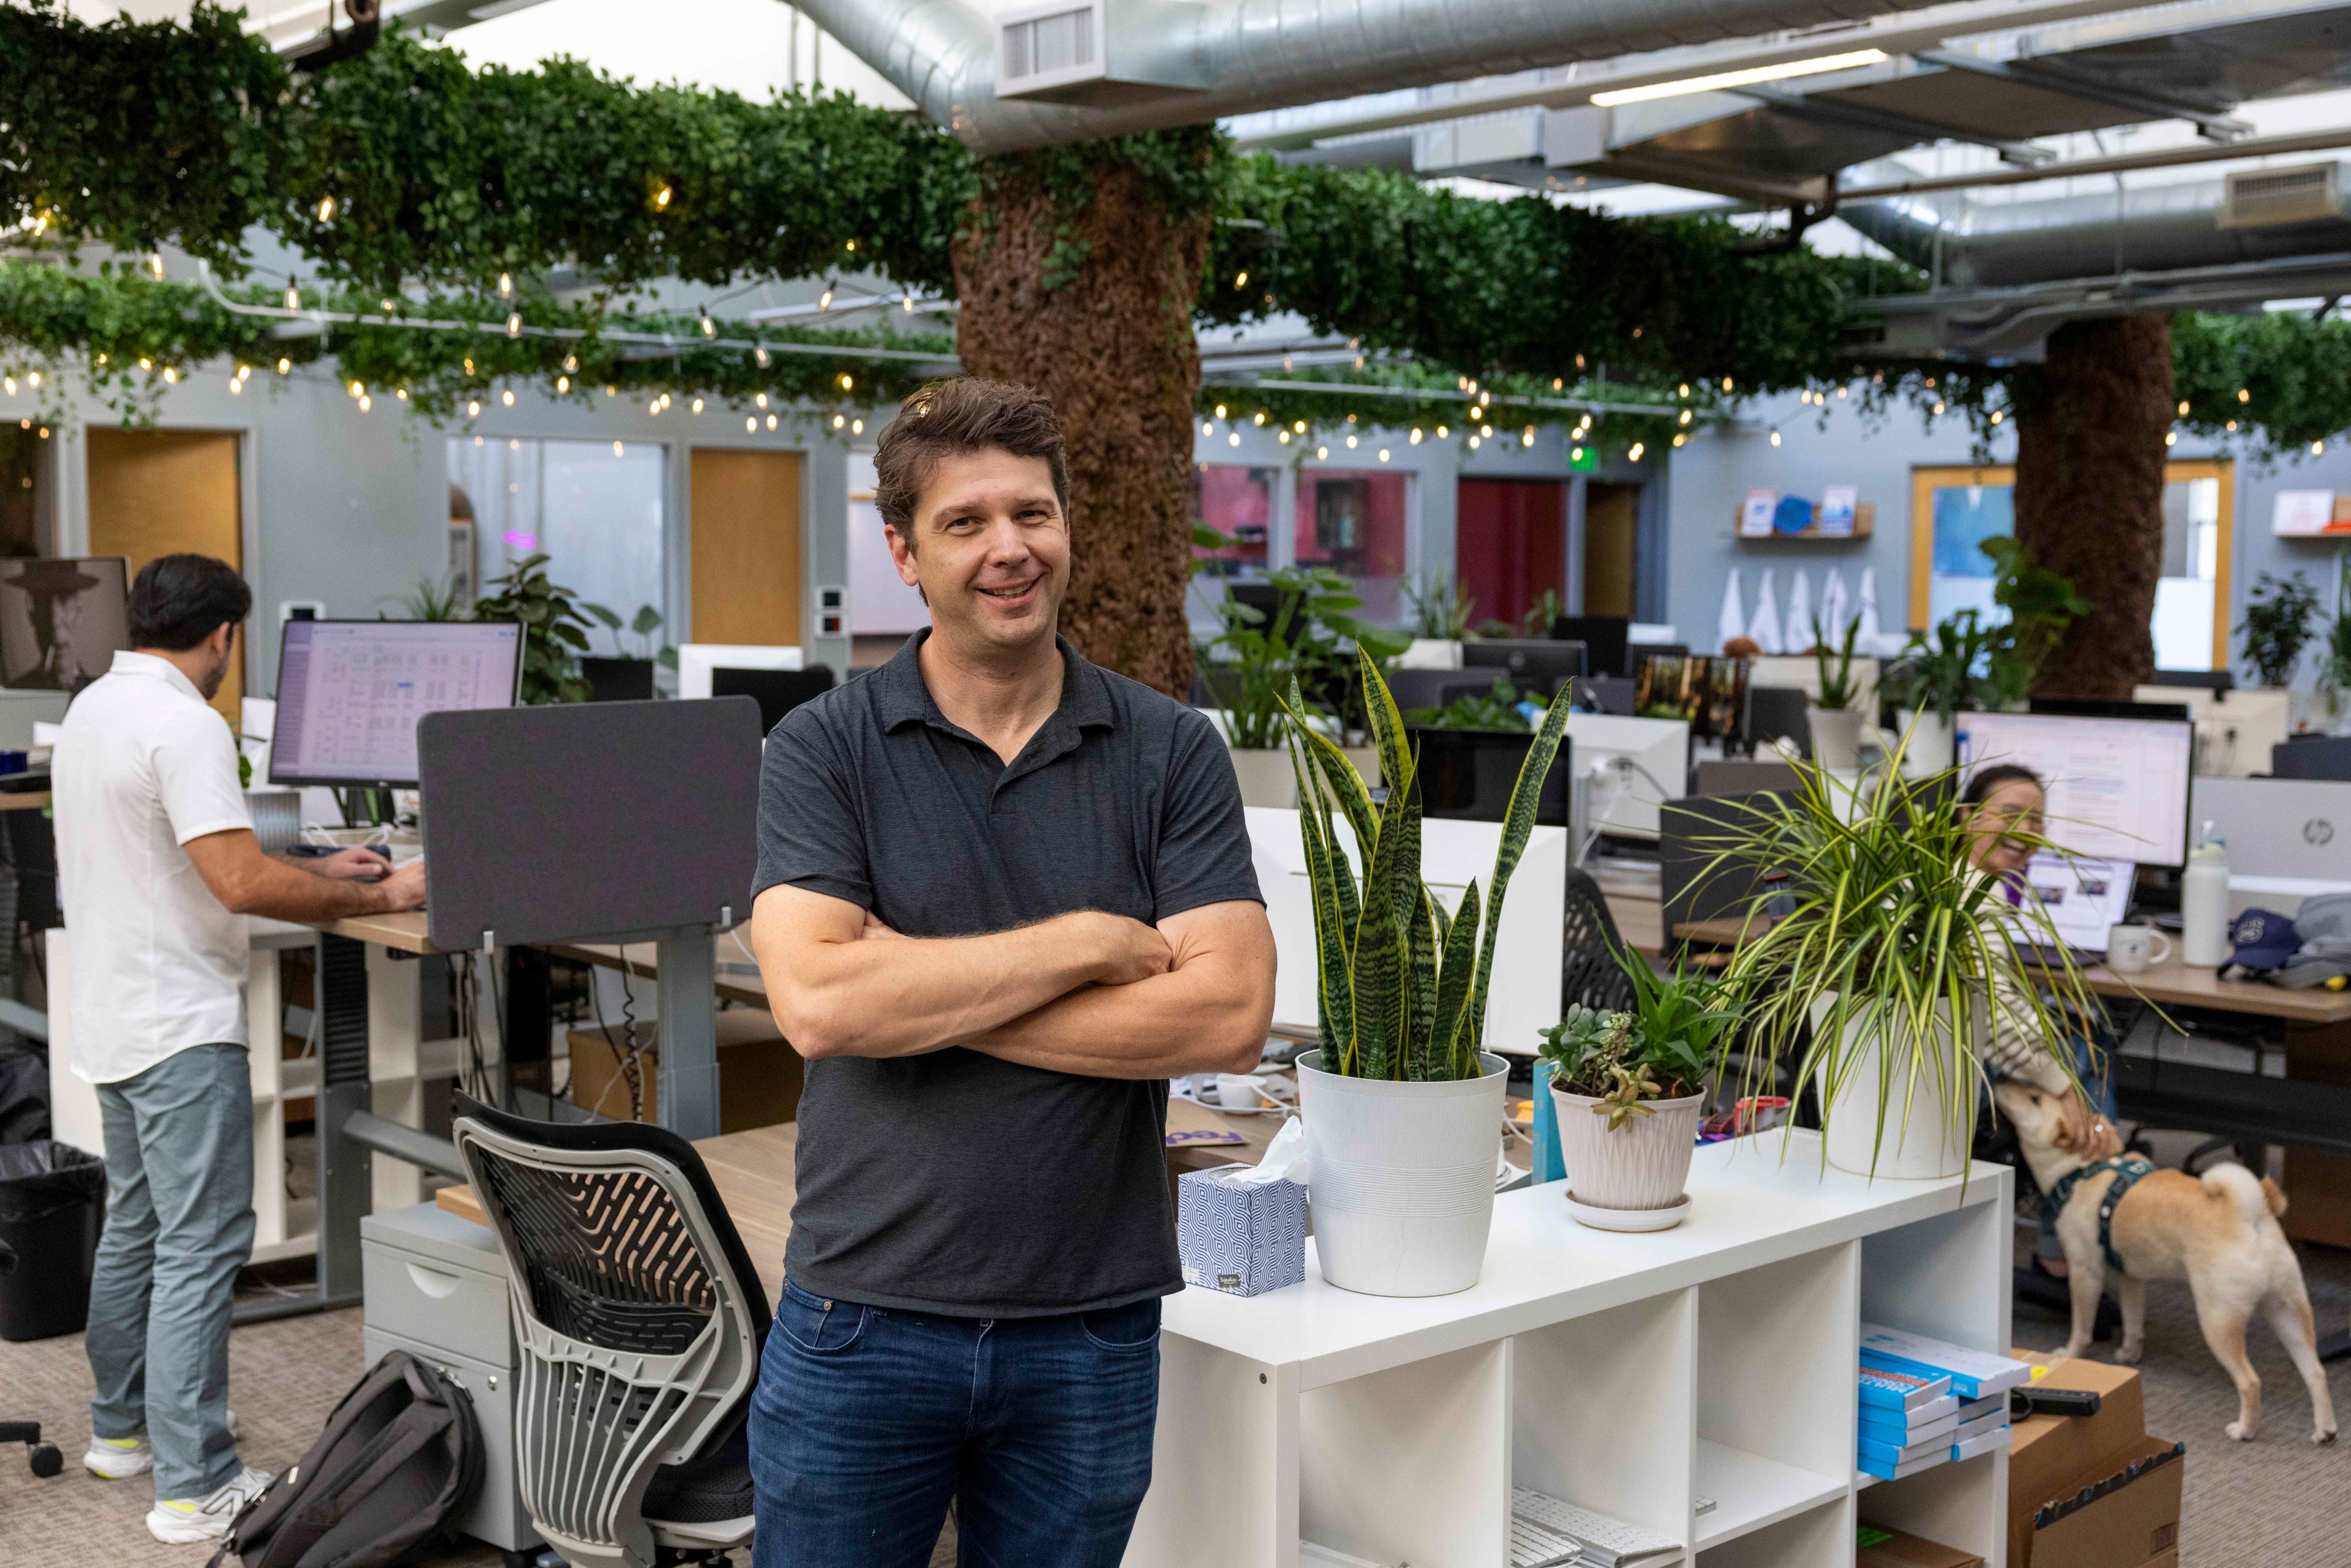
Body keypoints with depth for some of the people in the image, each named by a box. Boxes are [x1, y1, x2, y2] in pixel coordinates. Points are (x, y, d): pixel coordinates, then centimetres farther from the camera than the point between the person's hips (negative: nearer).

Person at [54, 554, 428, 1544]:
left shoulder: (90, 710, 12)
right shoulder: (183, 725, -19)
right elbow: (242, 882, -26)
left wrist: (318, 873, 19)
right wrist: (383, 897, -16)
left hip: (110, 1018, 10)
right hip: (182, 1026, -10)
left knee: (135, 1228, 20)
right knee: (201, 1247, -7)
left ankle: (123, 1430, 33)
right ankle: (194, 1488, -4)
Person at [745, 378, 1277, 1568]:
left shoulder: (1173, 753, 0)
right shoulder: (824, 748, -4)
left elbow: (1228, 1014, -12)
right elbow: (815, 1000, -18)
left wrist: (922, 995, -15)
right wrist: (1089, 943, -15)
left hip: (1093, 1332, 1)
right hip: (867, 1320, -1)